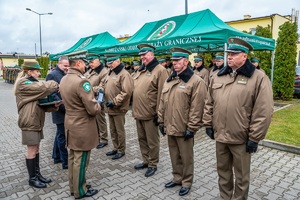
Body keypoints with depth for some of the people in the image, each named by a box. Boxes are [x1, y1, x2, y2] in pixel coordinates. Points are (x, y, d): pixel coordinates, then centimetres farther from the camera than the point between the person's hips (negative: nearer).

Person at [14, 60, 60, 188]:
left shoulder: (32, 83, 16)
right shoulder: (23, 83, -16)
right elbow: (43, 88, -29)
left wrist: (53, 105, -3)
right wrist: (56, 84, -11)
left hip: (37, 121, 9)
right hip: (29, 122, -9)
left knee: (36, 149, 15)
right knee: (32, 151, 2)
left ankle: (37, 174, 27)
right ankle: (32, 178, 15)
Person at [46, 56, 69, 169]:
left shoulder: (66, 74, 11)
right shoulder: (52, 75, -12)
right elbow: (52, 94, -18)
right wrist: (64, 106, -23)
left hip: (67, 110, 9)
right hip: (60, 111, -8)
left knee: (60, 134, 19)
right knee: (62, 136, -1)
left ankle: (56, 157, 35)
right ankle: (65, 162, 9)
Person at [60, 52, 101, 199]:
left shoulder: (64, 80, 6)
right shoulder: (81, 81, -23)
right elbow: (93, 110, -25)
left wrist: (92, 93, 14)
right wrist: (99, 105, -3)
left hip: (70, 124, 9)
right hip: (83, 127, -9)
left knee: (72, 157, 19)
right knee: (80, 161, 5)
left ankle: (73, 187, 34)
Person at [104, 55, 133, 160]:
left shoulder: (124, 74, -16)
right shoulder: (110, 73, 12)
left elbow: (126, 92, -23)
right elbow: (106, 86, 23)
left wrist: (114, 102, -22)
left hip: (118, 108, -9)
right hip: (110, 108, 9)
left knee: (120, 130, 5)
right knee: (112, 130, 19)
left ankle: (121, 150, 21)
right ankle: (116, 148, 34)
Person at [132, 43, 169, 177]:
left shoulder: (160, 70, -12)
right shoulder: (140, 70, 14)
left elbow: (161, 93, -17)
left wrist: (158, 113, -17)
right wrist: (134, 108, 15)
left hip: (150, 114, -8)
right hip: (138, 112, 8)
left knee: (152, 141, 7)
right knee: (142, 139, 19)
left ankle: (153, 164, 24)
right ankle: (146, 161, 36)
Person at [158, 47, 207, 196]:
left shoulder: (196, 81, -12)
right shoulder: (169, 80, 10)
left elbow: (196, 108, -15)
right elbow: (162, 103, 13)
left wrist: (191, 128, -16)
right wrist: (161, 122, 12)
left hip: (184, 128, -6)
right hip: (170, 127, 7)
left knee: (186, 157, 11)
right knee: (174, 155, 20)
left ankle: (187, 182, 30)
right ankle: (177, 178, 39)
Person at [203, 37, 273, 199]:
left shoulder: (258, 78, -10)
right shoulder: (218, 77, 6)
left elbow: (263, 112, -13)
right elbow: (209, 103, 12)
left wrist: (254, 137, -13)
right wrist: (208, 124, 8)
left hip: (241, 138, -5)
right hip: (220, 135, 5)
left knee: (241, 176, 14)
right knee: (223, 171, 21)